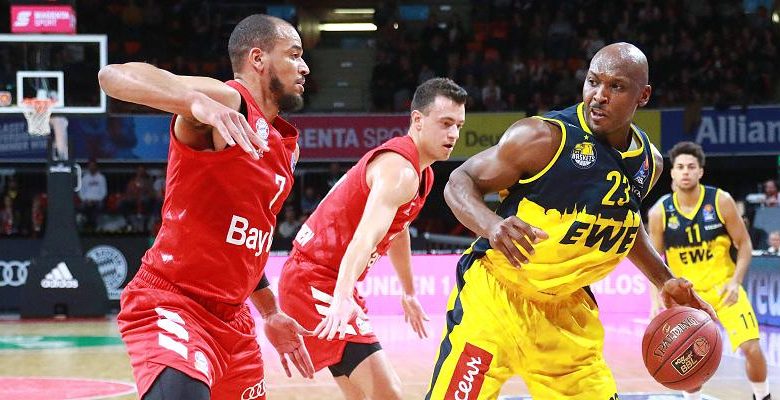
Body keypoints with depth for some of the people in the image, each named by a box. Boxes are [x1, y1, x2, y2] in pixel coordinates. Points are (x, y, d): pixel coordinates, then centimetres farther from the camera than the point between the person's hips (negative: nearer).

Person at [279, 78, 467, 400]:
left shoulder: (421, 172, 11)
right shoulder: (399, 169, -21)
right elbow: (366, 236, -38)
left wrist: (409, 293, 39)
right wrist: (343, 298, -52)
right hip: (314, 282, -11)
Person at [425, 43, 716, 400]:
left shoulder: (648, 162, 3)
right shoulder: (543, 137, -18)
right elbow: (460, 182, -11)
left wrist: (664, 280, 18)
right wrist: (491, 224, -31)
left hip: (567, 307, 6)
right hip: (496, 294, -6)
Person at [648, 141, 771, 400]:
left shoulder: (721, 201, -12)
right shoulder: (659, 213, -9)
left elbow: (744, 245, -4)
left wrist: (736, 282, -17)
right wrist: (657, 299, -11)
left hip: (724, 288, -1)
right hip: (687, 292, 1)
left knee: (751, 349, -12)